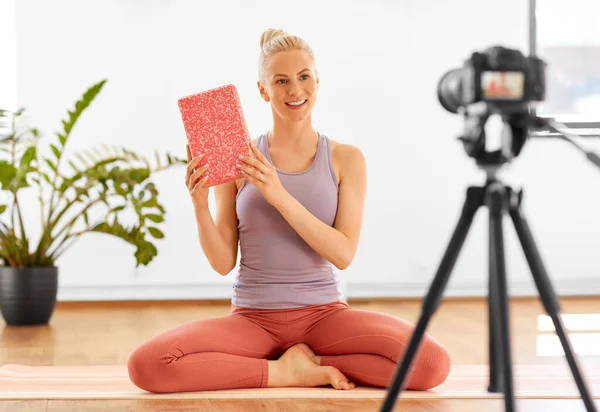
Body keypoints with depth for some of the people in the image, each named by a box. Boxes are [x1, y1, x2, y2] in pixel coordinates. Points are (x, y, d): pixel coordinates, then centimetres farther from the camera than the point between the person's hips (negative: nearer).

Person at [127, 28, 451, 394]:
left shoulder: (346, 158, 1)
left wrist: (279, 196, -19)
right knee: (146, 365, -28)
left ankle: (305, 360, -6)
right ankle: (285, 371, -12)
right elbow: (223, 263, 1)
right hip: (253, 318, 0)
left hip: (325, 313, 0)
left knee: (433, 364, -27)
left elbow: (343, 254, -9)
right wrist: (200, 207, -18)